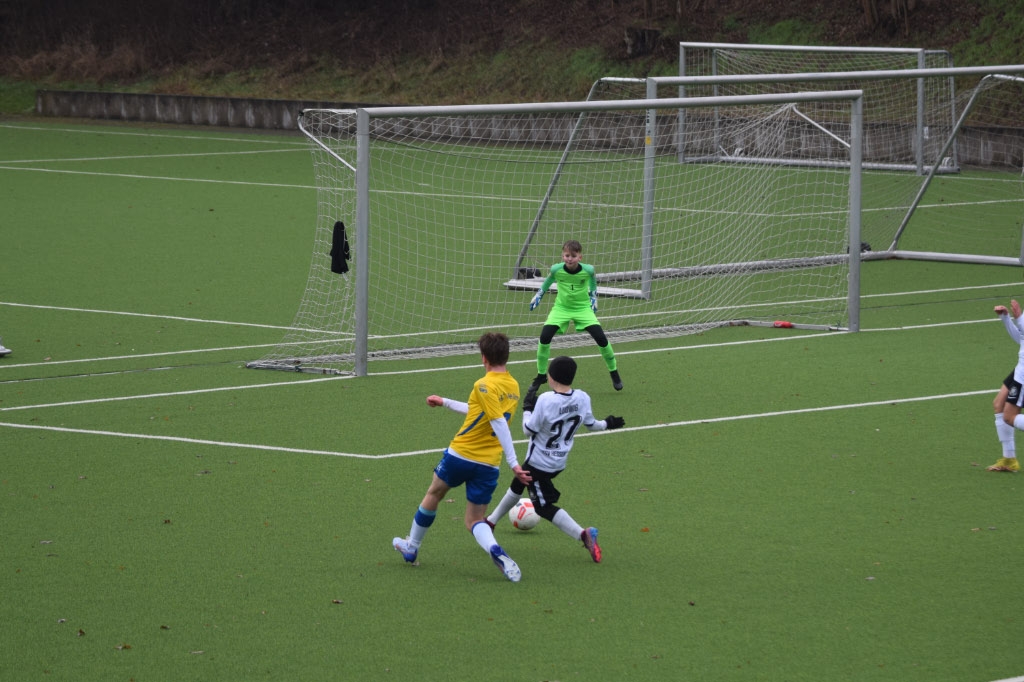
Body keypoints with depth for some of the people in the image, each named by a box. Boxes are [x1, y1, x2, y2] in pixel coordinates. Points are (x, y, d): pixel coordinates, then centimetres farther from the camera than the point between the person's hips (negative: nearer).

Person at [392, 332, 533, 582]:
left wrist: (513, 463, -27)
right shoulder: (513, 387, 9)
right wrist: (445, 402, 33)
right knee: (475, 521, 11)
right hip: (489, 465, 5)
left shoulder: (484, 386, -15)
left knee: (434, 494, 22)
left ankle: (411, 547, 37)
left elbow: (499, 424, -24)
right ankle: (496, 552, -21)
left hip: (461, 455, -5)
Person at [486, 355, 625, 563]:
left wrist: (527, 409, -2)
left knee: (545, 507, 0)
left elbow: (529, 429, -19)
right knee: (517, 486, 28)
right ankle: (491, 521, 47)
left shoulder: (546, 400, -28)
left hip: (538, 463, -8)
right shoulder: (582, 398, -11)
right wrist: (607, 424, 25)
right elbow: (590, 424, 5)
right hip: (559, 462, 8)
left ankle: (582, 534, -19)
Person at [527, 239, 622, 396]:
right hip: (561, 308, 0)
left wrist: (593, 299, 9)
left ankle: (614, 373, 12)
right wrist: (538, 296, 11)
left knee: (600, 338, -13)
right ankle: (541, 375, 3)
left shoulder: (588, 270, -18)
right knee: (544, 336, -18)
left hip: (583, 308, 0)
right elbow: (547, 282, 7)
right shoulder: (556, 269, -17)